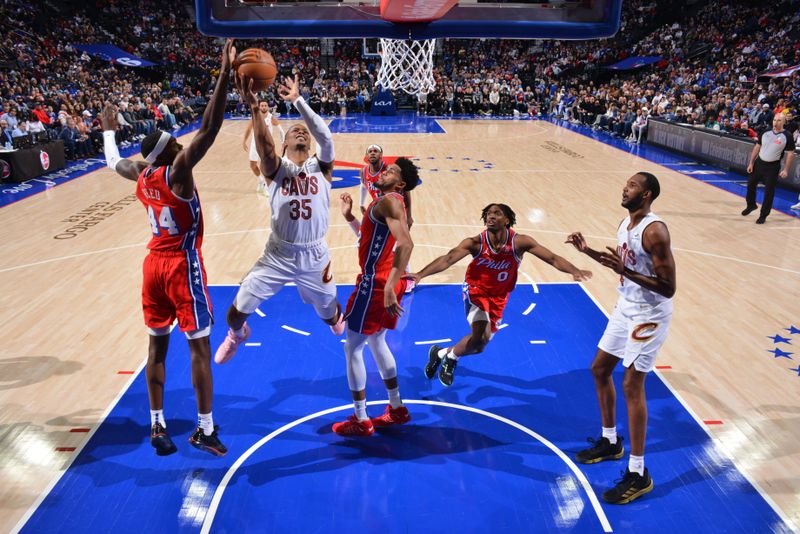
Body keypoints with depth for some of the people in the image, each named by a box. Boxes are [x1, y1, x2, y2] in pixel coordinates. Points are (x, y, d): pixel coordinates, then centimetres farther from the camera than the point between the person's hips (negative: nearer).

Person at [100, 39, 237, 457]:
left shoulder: (140, 173, 3)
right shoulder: (177, 170, -16)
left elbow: (113, 161, 27)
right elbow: (209, 129, -27)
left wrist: (109, 130, 45)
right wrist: (225, 73, -28)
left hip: (154, 264, 7)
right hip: (182, 266, -7)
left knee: (157, 344, 14)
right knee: (199, 345, 2)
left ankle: (157, 426, 24)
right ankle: (205, 430, 10)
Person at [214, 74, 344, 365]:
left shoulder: (321, 167, -4)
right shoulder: (276, 167, -6)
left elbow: (326, 137, -24)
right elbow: (263, 145, -28)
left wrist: (298, 101, -28)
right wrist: (254, 106, -44)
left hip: (315, 256, 1)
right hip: (278, 255, 0)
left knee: (331, 316, 18)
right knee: (236, 312, 1)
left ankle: (341, 324, 58)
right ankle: (237, 334, 39)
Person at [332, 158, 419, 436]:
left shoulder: (389, 201, -16)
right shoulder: (386, 202, 15)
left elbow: (405, 243, -31)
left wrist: (390, 287, -38)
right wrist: (349, 216, 17)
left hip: (376, 283, -10)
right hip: (384, 281, 10)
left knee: (352, 348, 1)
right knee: (377, 343, 22)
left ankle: (360, 421, 12)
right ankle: (397, 408, 32)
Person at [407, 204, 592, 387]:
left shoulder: (519, 242, -19)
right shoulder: (476, 243, -22)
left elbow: (553, 258, -20)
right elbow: (448, 259, -33)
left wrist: (575, 271, -37)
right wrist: (420, 275, -47)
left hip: (498, 298, 4)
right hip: (476, 291, -3)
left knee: (479, 346, 11)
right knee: (482, 336, -27)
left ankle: (441, 353, 39)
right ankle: (451, 357, 3)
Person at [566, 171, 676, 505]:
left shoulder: (654, 232, -24)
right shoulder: (626, 223, 4)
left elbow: (668, 288, -25)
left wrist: (625, 271, -33)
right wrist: (588, 251, 7)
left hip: (649, 315, -9)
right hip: (626, 308, 10)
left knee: (632, 385, -8)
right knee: (600, 369, 15)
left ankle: (638, 474, 4)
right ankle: (610, 442, 32)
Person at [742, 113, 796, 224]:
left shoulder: (787, 136, -10)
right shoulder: (765, 132, 1)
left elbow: (790, 154, -7)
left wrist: (786, 170, -12)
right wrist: (751, 163, 4)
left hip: (773, 167, -4)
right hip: (759, 163, 4)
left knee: (769, 192, 0)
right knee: (751, 184, 13)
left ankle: (763, 216, 10)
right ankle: (751, 205, 37)